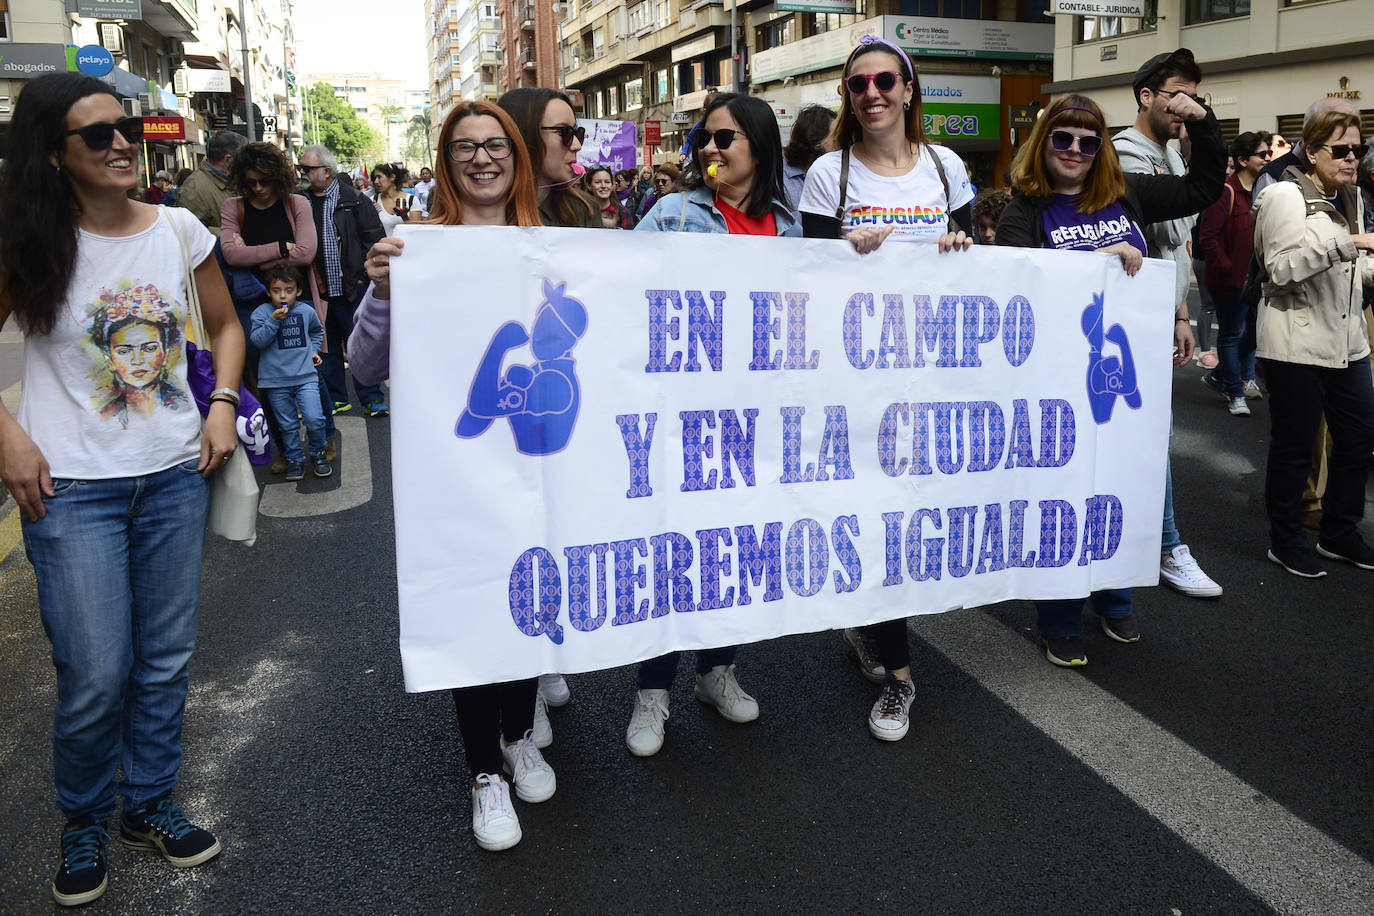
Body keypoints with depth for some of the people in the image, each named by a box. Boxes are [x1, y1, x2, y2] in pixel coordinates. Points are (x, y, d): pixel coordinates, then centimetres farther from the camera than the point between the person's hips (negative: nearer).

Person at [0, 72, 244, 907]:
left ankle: (151, 803, 33)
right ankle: (84, 824, 26)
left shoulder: (179, 231, 2)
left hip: (175, 472, 3)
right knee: (96, 674, -1)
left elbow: (225, 325, 14)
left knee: (166, 659, 12)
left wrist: (223, 406, 0)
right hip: (72, 486, -3)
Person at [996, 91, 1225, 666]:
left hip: (1128, 366, 5)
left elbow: (1203, 188, 19)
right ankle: (1060, 624, 19)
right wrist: (1098, 257, -26)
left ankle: (1113, 603, 35)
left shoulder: (1126, 195, 8)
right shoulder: (1025, 210, -4)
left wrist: (1202, 124, 8)